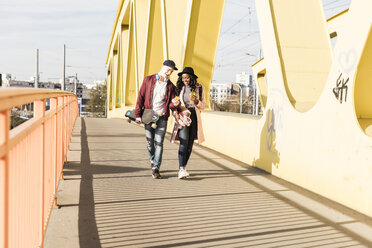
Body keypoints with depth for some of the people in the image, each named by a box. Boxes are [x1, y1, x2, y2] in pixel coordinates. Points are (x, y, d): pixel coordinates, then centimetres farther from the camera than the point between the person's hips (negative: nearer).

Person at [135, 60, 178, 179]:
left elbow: (171, 103, 10)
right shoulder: (148, 80, 4)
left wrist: (174, 104, -16)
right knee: (149, 142, 8)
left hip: (162, 117, 0)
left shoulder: (170, 86, 8)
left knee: (159, 143, -6)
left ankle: (156, 168, -1)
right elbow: (140, 97, 2)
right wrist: (138, 114, -4)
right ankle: (153, 160, 35)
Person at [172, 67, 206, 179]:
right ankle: (181, 169, -20)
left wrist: (197, 101, -12)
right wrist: (175, 112, -7)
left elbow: (203, 106, 9)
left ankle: (183, 168, 16)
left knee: (190, 144, 4)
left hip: (194, 116, 2)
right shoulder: (179, 88, 6)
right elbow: (174, 103, 13)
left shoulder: (199, 88, 5)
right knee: (184, 141, -17)